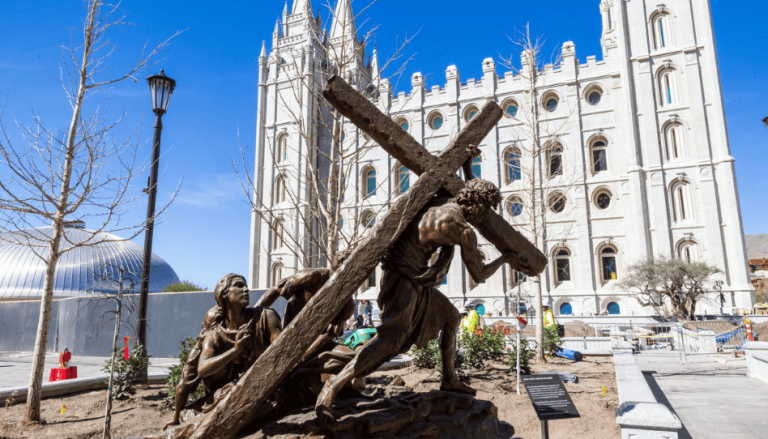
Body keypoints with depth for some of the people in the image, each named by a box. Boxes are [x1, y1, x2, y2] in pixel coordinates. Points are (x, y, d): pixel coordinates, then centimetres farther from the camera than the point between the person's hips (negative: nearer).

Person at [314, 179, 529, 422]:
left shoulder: (441, 201, 8)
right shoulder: (464, 231, -15)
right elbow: (478, 276, -5)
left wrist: (471, 249, 31)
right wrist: (506, 258, 11)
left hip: (415, 277, 10)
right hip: (403, 276, -10)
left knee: (450, 316, 18)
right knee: (392, 338, -21)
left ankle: (449, 379, 28)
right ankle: (333, 387, -16)